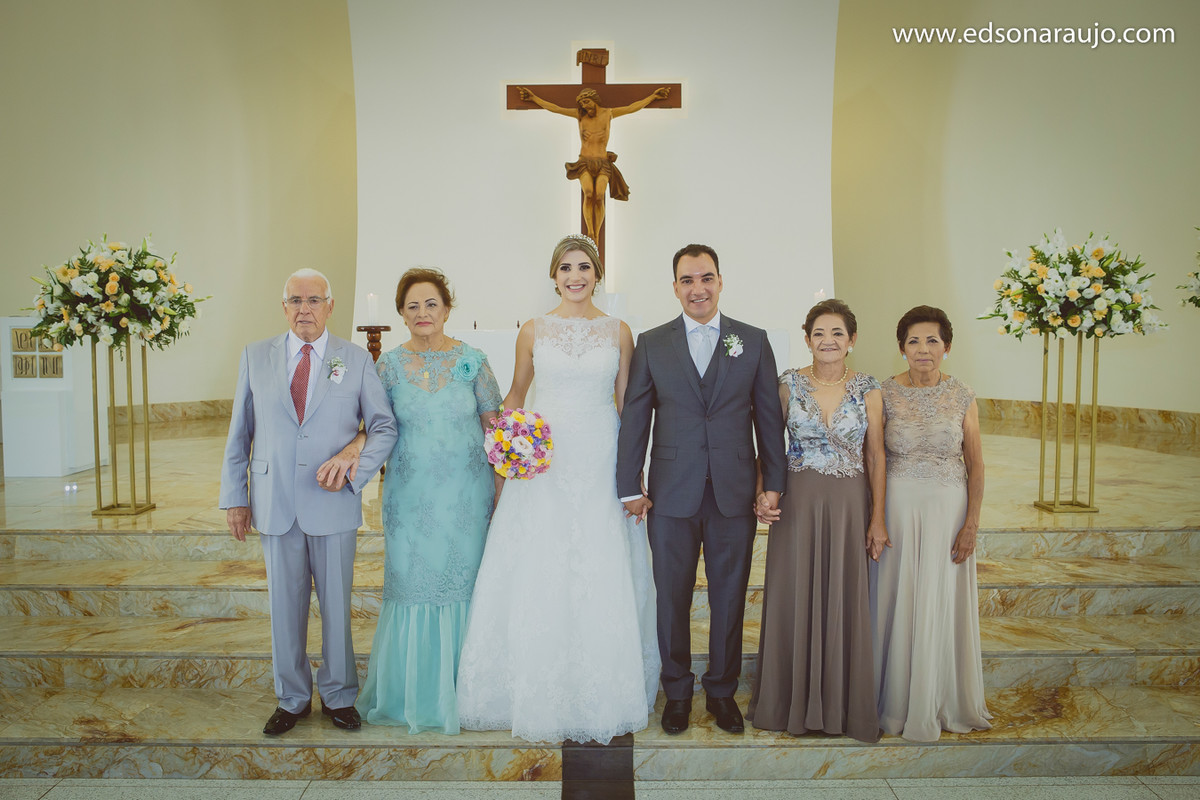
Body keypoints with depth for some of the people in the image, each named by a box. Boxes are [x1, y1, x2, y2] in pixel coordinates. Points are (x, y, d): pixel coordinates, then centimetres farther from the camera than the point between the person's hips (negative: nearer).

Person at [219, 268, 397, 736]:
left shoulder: (357, 360, 3)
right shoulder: (255, 357, 7)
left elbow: (385, 426, 1)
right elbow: (239, 432, 9)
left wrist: (357, 460, -17)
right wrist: (235, 496, 6)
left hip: (333, 504, -1)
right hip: (274, 505, 1)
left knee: (336, 605, 8)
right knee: (284, 606, 10)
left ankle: (338, 695, 27)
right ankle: (292, 698, 28)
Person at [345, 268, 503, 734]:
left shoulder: (473, 361, -1)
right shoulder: (390, 365, 1)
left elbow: (494, 424, 3)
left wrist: (501, 489, -2)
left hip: (466, 495, 0)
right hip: (410, 496, 1)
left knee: (463, 583, 7)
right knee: (413, 585, 7)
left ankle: (461, 691, 25)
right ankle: (414, 692, 25)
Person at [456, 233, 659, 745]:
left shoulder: (619, 332, 6)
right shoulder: (533, 331, 6)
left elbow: (627, 404, 7)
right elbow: (515, 395, 15)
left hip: (602, 463, 0)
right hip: (544, 463, 0)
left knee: (606, 582, 1)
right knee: (539, 581, 1)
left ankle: (607, 700, 18)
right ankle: (543, 698, 17)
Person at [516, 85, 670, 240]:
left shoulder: (608, 113, 10)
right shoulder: (580, 114, 10)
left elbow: (632, 107, 18)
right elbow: (554, 108, 13)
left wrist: (654, 95, 20)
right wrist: (533, 97, 12)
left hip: (603, 164, 0)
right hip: (584, 162, 0)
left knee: (599, 196, -24)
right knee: (588, 194, -28)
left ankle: (596, 236, -19)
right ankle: (590, 231, -26)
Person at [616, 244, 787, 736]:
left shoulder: (753, 341, 5)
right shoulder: (651, 344, 4)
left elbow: (768, 416, 5)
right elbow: (634, 418, 3)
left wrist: (774, 483, 1)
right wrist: (630, 487, -1)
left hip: (735, 492, 1)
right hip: (672, 493, 0)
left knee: (729, 598, 11)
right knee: (672, 597, 11)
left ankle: (722, 690, 30)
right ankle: (677, 692, 29)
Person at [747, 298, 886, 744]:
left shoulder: (868, 389, 1)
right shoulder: (789, 384, 0)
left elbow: (875, 456, 3)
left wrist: (877, 517, -1)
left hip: (848, 505, 0)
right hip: (797, 503, 0)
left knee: (844, 601, 7)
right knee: (794, 598, 6)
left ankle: (842, 705, 25)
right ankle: (792, 703, 24)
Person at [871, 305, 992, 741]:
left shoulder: (962, 396, 0)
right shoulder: (886, 393, -3)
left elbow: (975, 464, 2)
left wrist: (971, 523, -4)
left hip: (949, 508, 1)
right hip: (898, 506, -1)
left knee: (943, 603, 9)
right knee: (898, 602, 5)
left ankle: (944, 702, 27)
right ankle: (898, 703, 23)